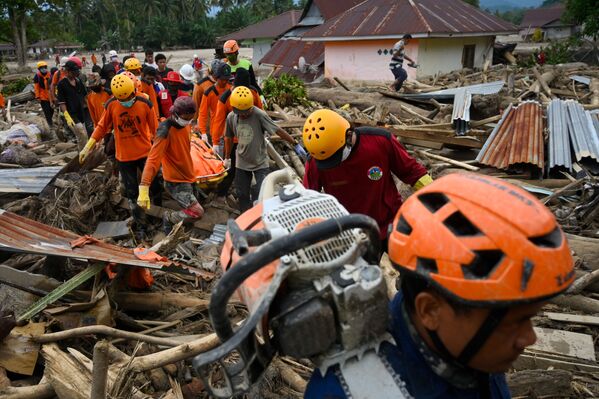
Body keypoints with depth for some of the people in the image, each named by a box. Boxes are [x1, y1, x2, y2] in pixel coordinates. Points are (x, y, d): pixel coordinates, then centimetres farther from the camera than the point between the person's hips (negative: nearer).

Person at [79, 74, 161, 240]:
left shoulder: (145, 104, -13)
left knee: (155, 187, 11)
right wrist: (88, 147, 1)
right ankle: (139, 225, 24)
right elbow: (102, 127, 1)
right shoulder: (111, 105, -10)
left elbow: (154, 129, -4)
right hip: (124, 157, 1)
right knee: (131, 194, 9)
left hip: (145, 153, -1)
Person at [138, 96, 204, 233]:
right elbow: (153, 159, -32)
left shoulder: (186, 123, -2)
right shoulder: (165, 131, -26)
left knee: (189, 210, 19)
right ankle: (168, 217, 11)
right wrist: (144, 188, -38)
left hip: (187, 177, 8)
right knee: (197, 212, -14)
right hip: (175, 181, -8)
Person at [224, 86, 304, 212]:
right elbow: (229, 138, 9)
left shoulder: (259, 115, -21)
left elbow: (278, 131, -18)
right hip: (241, 163, 4)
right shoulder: (231, 117, -7)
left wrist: (295, 144, -16)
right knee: (242, 194, 12)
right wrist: (227, 158, 18)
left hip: (260, 162, -4)